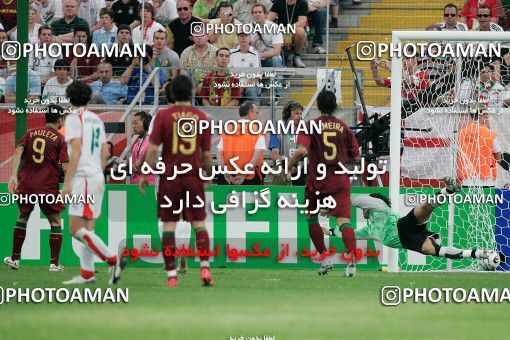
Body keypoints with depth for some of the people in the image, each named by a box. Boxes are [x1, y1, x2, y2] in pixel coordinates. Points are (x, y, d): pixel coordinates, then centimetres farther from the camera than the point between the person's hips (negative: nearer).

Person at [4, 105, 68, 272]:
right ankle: (54, 263, 4)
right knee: (55, 222, 9)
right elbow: (65, 165, -11)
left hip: (26, 184, 4)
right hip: (48, 186, -4)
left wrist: (13, 175, -13)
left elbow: (18, 152, -5)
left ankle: (15, 258, 24)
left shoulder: (30, 133, 10)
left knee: (23, 217, 22)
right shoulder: (60, 139, -1)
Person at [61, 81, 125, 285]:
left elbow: (76, 151, -15)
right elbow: (105, 152, 18)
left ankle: (113, 260, -17)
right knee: (87, 228, 8)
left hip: (83, 177, -9)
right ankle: (87, 273, 5)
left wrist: (67, 182, -16)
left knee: (76, 229, -12)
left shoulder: (74, 118, -7)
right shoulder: (96, 119, 17)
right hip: (98, 177, 9)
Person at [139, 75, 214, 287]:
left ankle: (171, 275, 0)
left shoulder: (163, 116, -3)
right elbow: (207, 154, 7)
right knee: (199, 223, 10)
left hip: (170, 177, -2)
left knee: (168, 225, 3)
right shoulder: (202, 118, 3)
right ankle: (205, 268, -2)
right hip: (194, 178, 2)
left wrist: (145, 175, 1)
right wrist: (209, 174, 22)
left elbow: (153, 149, -7)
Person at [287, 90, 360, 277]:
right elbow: (355, 157, 12)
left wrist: (287, 168, -7)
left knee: (311, 218, 20)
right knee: (343, 221, -9)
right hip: (340, 181, 1)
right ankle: (352, 260, -28)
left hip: (317, 180, -1)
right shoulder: (344, 127, 7)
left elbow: (301, 151, -17)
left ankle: (326, 259, 15)